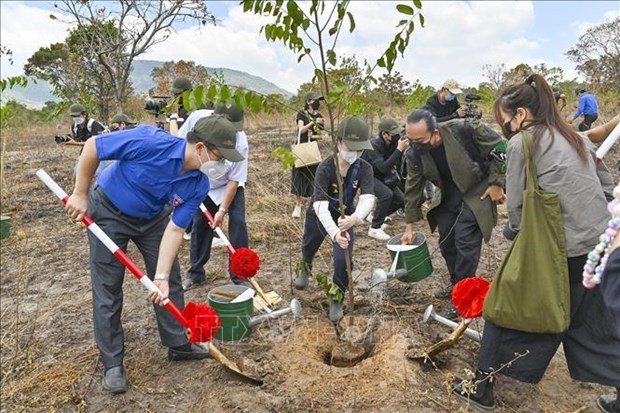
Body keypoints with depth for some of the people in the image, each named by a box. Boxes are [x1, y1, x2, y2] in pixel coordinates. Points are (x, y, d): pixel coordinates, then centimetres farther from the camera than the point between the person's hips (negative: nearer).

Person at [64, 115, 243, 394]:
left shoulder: (199, 185, -20)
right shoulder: (150, 142, -36)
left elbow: (175, 228, -17)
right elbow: (92, 147, -24)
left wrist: (161, 276, -24)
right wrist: (80, 195, -17)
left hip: (152, 218, 5)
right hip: (109, 212, -4)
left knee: (170, 282, 6)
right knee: (107, 290, 0)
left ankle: (179, 344, 25)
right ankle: (112, 363, 15)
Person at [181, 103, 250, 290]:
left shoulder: (240, 142, -32)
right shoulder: (197, 118, -28)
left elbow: (234, 180, -24)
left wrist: (222, 210, -25)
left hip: (230, 185, -2)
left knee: (237, 223, -13)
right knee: (199, 225, 5)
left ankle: (239, 275, 0)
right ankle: (196, 272, 22)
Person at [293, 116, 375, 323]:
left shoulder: (364, 168, -25)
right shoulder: (325, 168, -33)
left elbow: (368, 198, -39)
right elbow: (320, 205, -43)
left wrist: (355, 217, -61)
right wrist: (333, 232, -58)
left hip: (344, 218, 1)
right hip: (319, 217, 0)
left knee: (344, 260, -13)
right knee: (309, 247, 25)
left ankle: (337, 298, 16)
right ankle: (305, 267, 64)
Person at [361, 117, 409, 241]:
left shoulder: (393, 143, -11)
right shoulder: (373, 145, -29)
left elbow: (397, 165, -7)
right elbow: (383, 168, -39)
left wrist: (403, 149, -24)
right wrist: (399, 150, -40)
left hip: (382, 177, 7)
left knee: (400, 200, -1)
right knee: (386, 194, -30)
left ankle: (375, 216, 21)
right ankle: (374, 229, -18)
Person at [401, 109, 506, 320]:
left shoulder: (464, 129, -30)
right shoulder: (414, 153, -16)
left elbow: (499, 148, -17)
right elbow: (413, 188, -6)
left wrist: (496, 183, -17)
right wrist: (409, 226, -2)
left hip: (475, 194, -5)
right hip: (447, 198, 5)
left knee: (465, 243, -11)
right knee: (446, 243, 10)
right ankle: (456, 284, 33)